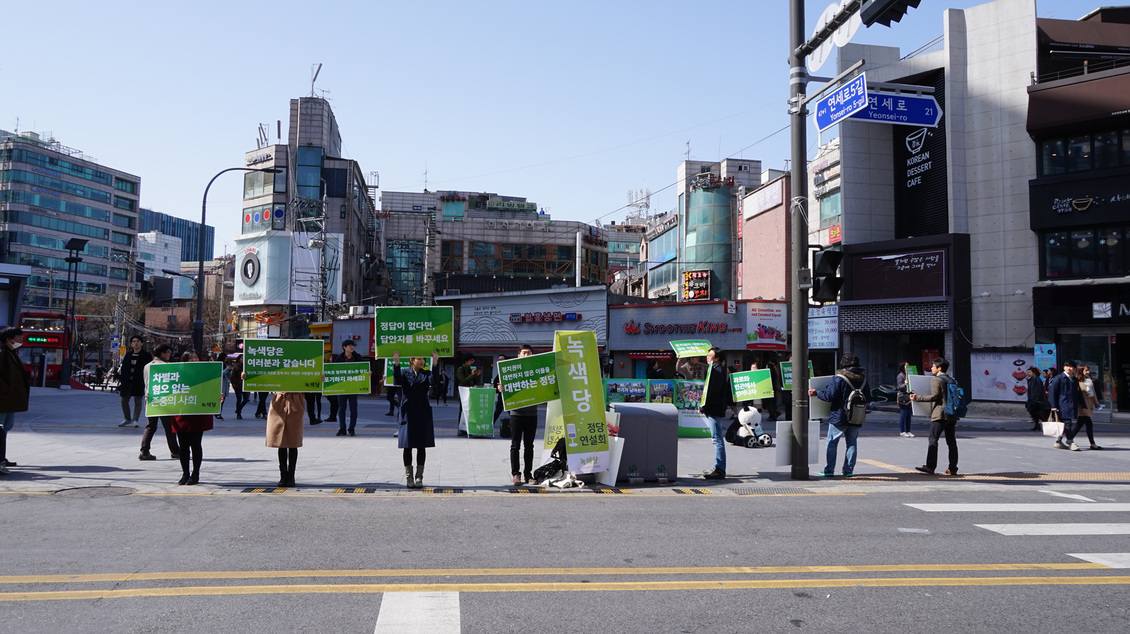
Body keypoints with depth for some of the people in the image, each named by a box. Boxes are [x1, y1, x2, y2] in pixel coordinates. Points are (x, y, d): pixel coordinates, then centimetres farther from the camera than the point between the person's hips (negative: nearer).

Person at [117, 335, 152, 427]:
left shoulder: (146, 355, -2)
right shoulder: (128, 355, 11)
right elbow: (123, 368, 14)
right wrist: (121, 381, 9)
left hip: (139, 382, -5)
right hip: (127, 381, 5)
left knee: (138, 402, -3)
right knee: (124, 401, 10)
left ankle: (135, 420, 2)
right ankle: (127, 419, 25)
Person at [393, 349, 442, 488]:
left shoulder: (426, 374, 6)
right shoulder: (405, 373, 5)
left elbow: (434, 381, -16)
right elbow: (397, 380, -16)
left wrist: (435, 363, -24)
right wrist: (396, 363, -24)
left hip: (423, 414, 1)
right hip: (408, 412, -1)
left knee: (421, 446, 3)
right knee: (407, 446, 2)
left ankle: (419, 477, 11)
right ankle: (409, 477, 12)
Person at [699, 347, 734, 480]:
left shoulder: (717, 370, -13)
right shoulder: (720, 369, 17)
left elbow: (712, 391, -18)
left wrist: (703, 407, -14)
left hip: (714, 409, -10)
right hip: (717, 409, 10)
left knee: (717, 439, -9)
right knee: (718, 439, 14)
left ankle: (719, 470, -9)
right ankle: (718, 468, 20)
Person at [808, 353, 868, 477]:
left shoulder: (839, 379, -12)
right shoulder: (863, 379, 6)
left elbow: (829, 396, -14)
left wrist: (816, 393, -1)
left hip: (839, 417, -5)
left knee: (832, 443, 3)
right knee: (851, 443, 12)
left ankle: (829, 470, 3)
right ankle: (848, 470, 11)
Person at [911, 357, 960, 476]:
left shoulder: (936, 380, -7)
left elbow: (934, 396, -15)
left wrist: (918, 398, -11)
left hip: (940, 415, -8)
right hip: (952, 415, 8)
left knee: (933, 440, -8)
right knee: (951, 441, 8)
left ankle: (930, 467, -13)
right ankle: (953, 469, 9)